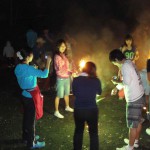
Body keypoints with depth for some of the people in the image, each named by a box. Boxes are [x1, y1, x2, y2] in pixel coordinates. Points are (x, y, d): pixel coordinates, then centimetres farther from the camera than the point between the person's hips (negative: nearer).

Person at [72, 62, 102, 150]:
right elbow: (99, 92, 8)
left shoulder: (76, 80, -9)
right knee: (93, 133, 15)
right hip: (92, 110, -1)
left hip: (78, 110, 2)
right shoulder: (96, 81, -11)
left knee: (78, 131, 22)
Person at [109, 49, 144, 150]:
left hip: (134, 98, -10)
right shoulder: (129, 63, 9)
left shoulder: (125, 66, -20)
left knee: (132, 123, 0)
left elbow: (127, 83, -23)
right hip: (139, 95, 10)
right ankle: (135, 141, 34)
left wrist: (116, 82, -7)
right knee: (138, 121, 20)